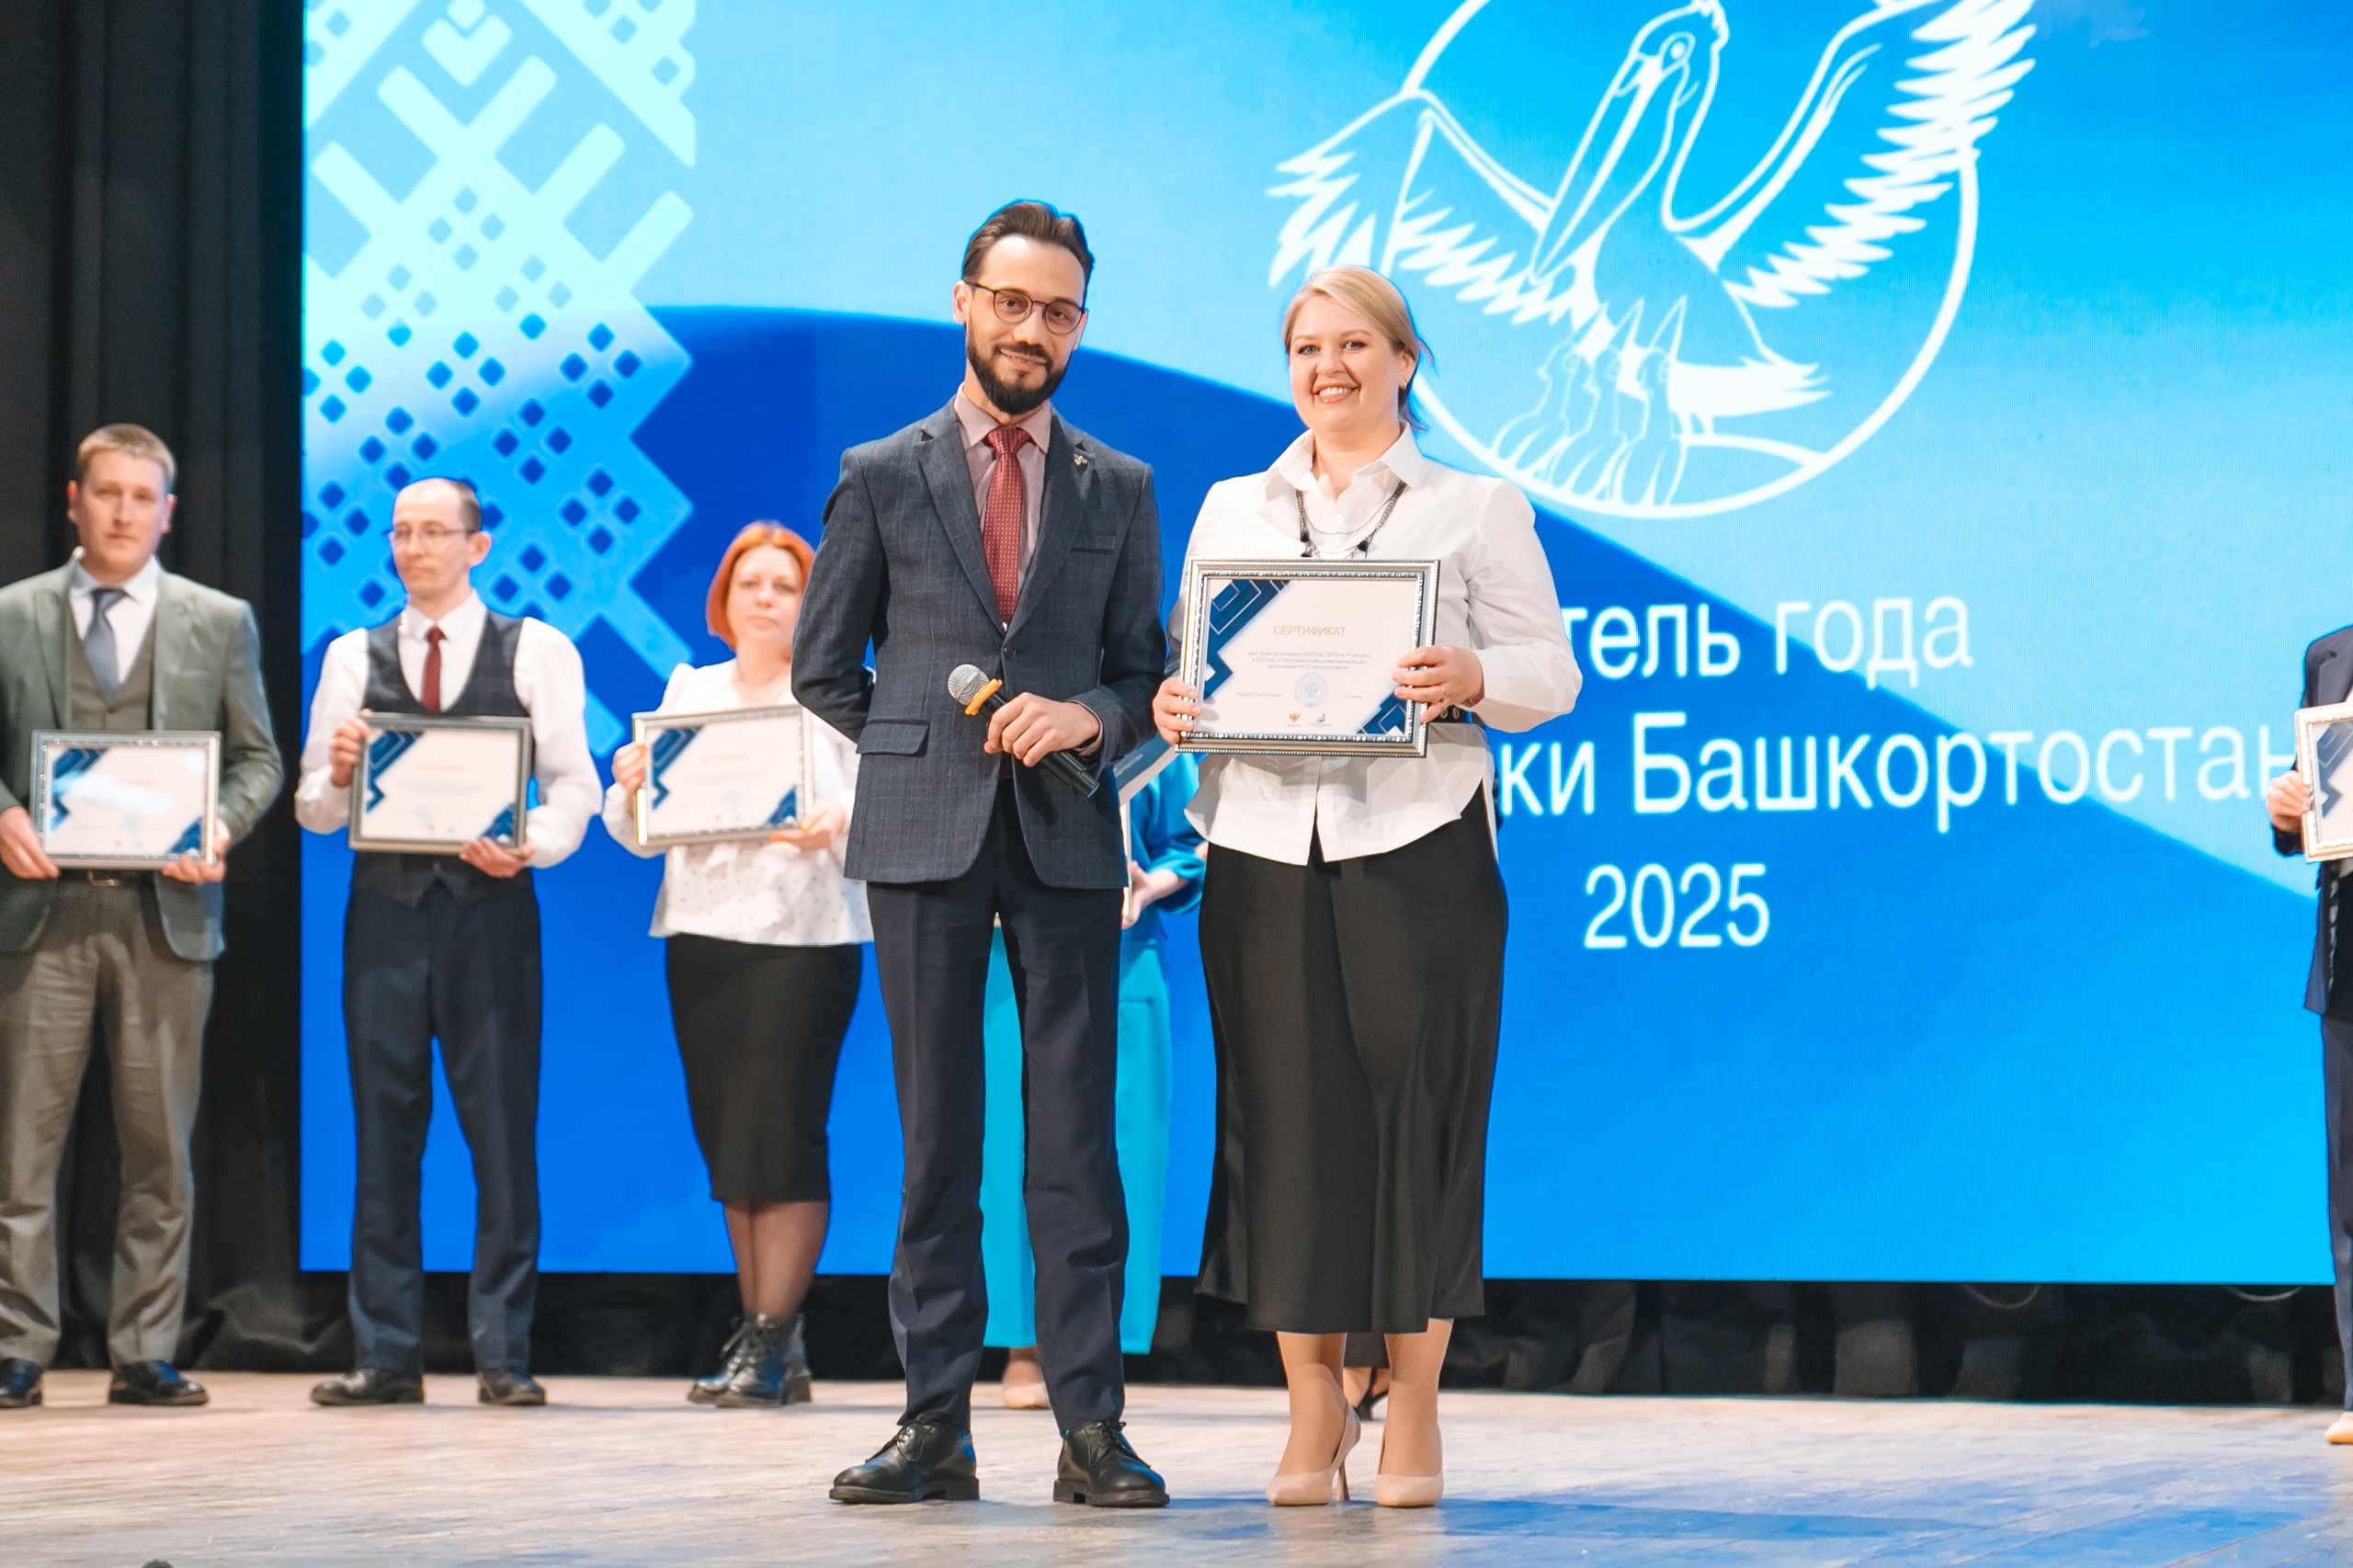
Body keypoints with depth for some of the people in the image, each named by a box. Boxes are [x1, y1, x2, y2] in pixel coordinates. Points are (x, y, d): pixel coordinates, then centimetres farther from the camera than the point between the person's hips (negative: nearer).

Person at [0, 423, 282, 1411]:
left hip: (165, 911, 1)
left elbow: (257, 758, 11)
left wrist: (222, 826, -8)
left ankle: (145, 1357, 8)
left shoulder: (220, 623, 12)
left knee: (160, 1147, 2)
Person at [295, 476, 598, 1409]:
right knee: (384, 1129, 2)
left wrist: (530, 845, -16)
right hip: (384, 904, 2)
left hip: (490, 903, -2)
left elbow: (573, 787, 2)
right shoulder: (353, 658, 14)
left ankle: (504, 1357, 1)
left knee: (503, 1131, -4)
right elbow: (315, 810, 11)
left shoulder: (537, 651, 7)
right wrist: (337, 776, -10)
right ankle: (386, 1356, 6)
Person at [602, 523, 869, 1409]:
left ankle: (769, 1343, -6)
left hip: (804, 933, -4)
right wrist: (629, 786, -8)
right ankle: (773, 1344, 11)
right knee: (726, 1137, 4)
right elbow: (640, 833, 12)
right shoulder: (689, 692, 15)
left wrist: (837, 829, -26)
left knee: (780, 1135, -9)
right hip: (701, 933, 5)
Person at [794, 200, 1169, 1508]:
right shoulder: (881, 477, 8)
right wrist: (922, 747, 4)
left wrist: (1091, 718, -7)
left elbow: (1146, 667, 13)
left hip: (1070, 843, 1)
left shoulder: (1121, 489, 12)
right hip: (925, 836, 0)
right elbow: (823, 668, 13)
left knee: (1078, 1137, -3)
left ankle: (1090, 1428, -2)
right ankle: (938, 1424, 4)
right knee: (936, 1137, 1)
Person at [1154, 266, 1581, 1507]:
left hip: (1417, 846, -2)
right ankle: (1313, 1415, 8)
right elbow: (1188, 658, 18)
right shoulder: (1231, 509, 18)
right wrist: (1166, 706, -5)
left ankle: (1413, 1413, 7)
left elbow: (1549, 669, 3)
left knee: (1418, 1115, -3)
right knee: (1285, 1118, -1)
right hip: (1263, 846, 2)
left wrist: (1472, 679, -17)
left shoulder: (1477, 509, 9)